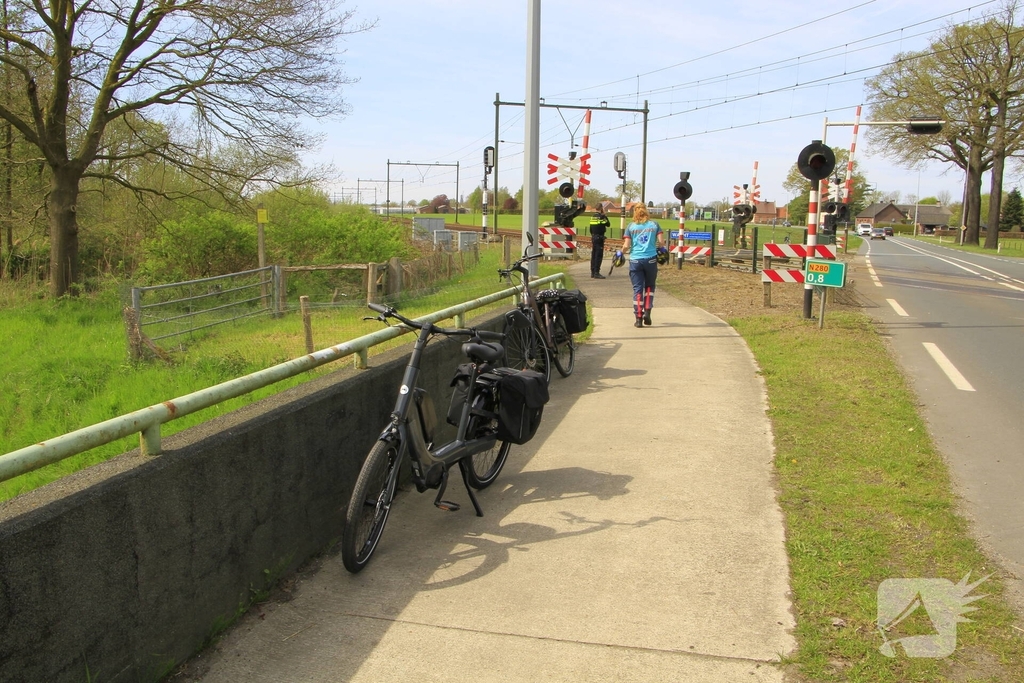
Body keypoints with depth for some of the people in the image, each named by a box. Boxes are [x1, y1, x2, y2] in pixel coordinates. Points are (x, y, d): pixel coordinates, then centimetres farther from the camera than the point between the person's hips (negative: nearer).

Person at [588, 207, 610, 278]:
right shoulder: (601, 216, -12)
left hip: (593, 237, 8)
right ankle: (596, 273, -9)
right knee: (599, 255, -6)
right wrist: (605, 216, 5)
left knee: (593, 255, 12)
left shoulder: (592, 217, 10)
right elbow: (608, 224, -3)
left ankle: (592, 272, 16)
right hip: (600, 237, -8)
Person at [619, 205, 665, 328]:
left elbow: (626, 246, -2)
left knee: (637, 289, 3)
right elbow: (661, 242, -2)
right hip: (651, 259, 1)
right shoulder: (654, 225, 5)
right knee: (649, 286, 19)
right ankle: (647, 312, 7)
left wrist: (621, 252, 17)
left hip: (635, 260, 0)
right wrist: (660, 248, 19)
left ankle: (639, 318, 2)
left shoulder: (630, 226, 3)